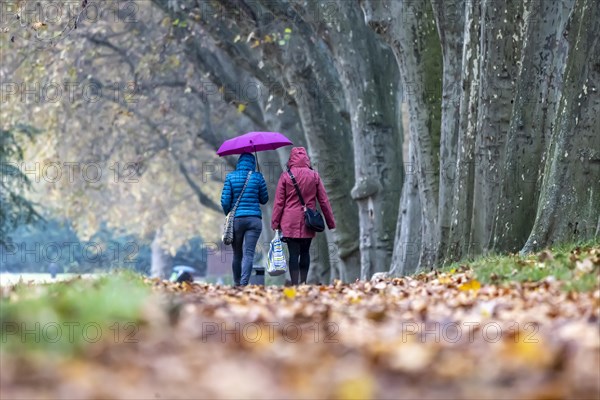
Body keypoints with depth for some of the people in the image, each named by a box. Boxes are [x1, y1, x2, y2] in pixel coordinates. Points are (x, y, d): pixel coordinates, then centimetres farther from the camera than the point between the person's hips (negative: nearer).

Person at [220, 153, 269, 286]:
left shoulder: (231, 177, 0)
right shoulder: (257, 177, 0)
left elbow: (225, 201, -3)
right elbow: (264, 199, 8)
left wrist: (229, 215, 14)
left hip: (236, 219, 1)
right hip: (254, 219, -1)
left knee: (237, 254, 14)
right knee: (249, 254, -5)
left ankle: (237, 284, 22)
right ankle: (244, 283, -18)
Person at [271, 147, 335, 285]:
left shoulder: (285, 176, -2)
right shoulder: (314, 176, 3)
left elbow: (279, 202, -2)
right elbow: (324, 201, 6)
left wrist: (275, 222, 3)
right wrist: (331, 222, 12)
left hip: (290, 222, -2)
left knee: (293, 253, -2)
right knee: (305, 252, 14)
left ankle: (295, 284, -7)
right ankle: (303, 282, 14)